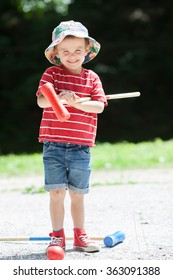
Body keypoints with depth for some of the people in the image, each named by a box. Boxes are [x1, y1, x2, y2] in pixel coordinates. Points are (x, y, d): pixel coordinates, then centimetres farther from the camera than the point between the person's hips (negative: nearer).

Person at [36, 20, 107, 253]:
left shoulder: (92, 78, 8)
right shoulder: (51, 74, 3)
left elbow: (99, 106, -5)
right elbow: (41, 101, -11)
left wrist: (76, 102, -20)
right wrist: (59, 98, -31)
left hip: (81, 147, 2)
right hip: (54, 145, -1)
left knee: (77, 194, 10)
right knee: (56, 193, -3)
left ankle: (80, 236, 22)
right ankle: (57, 236, 10)